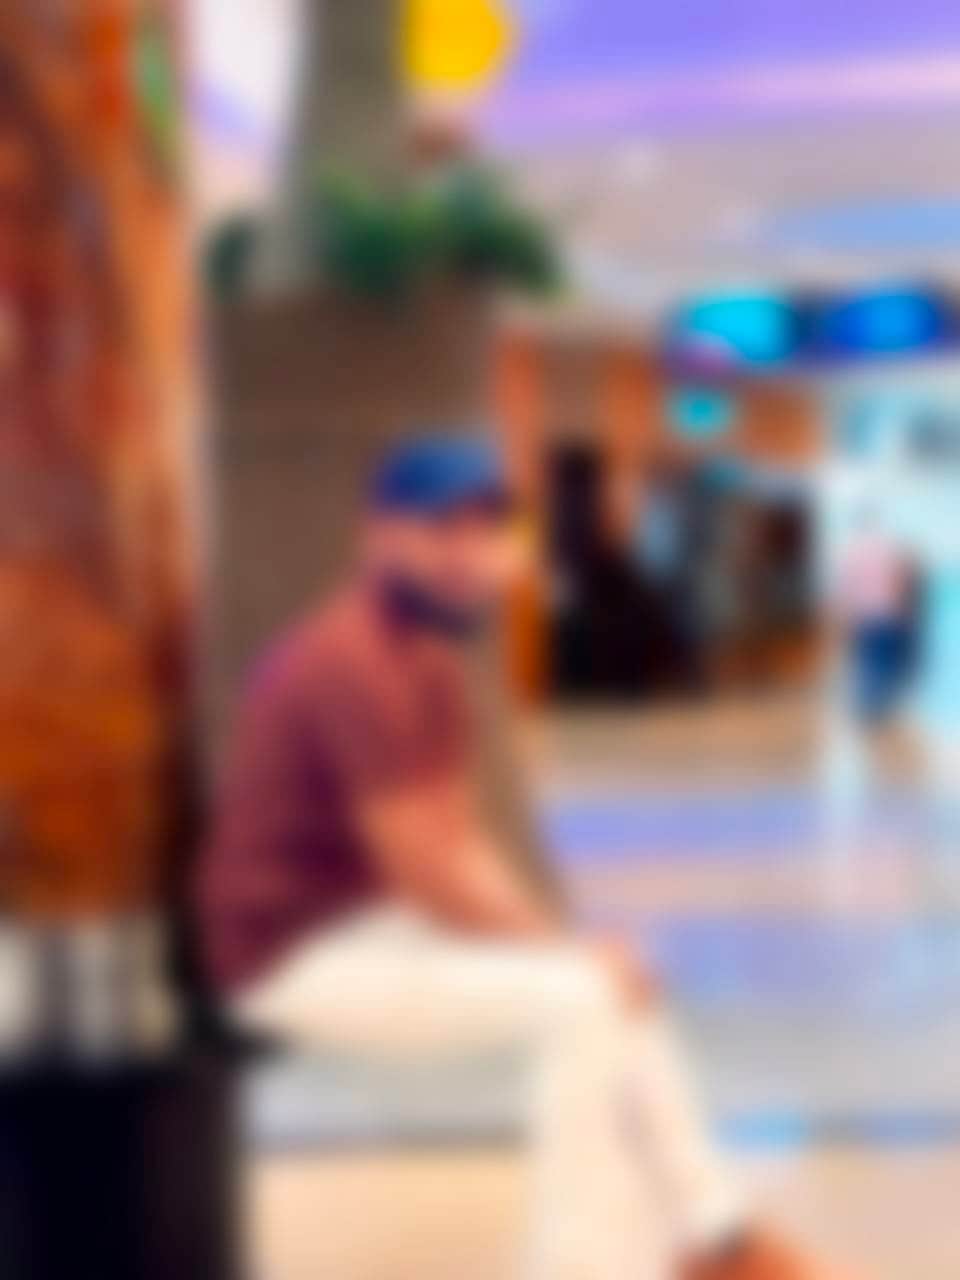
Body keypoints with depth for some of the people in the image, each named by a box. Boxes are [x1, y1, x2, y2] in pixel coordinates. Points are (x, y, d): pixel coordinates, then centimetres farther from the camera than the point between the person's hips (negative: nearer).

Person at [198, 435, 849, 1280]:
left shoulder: (426, 653, 8)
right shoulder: (356, 668, -24)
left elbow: (459, 837, 11)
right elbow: (429, 873, -25)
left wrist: (559, 939, -1)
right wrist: (569, 948, -15)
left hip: (368, 926, 10)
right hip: (298, 957, -10)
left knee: (612, 981, 10)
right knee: (579, 999, -19)